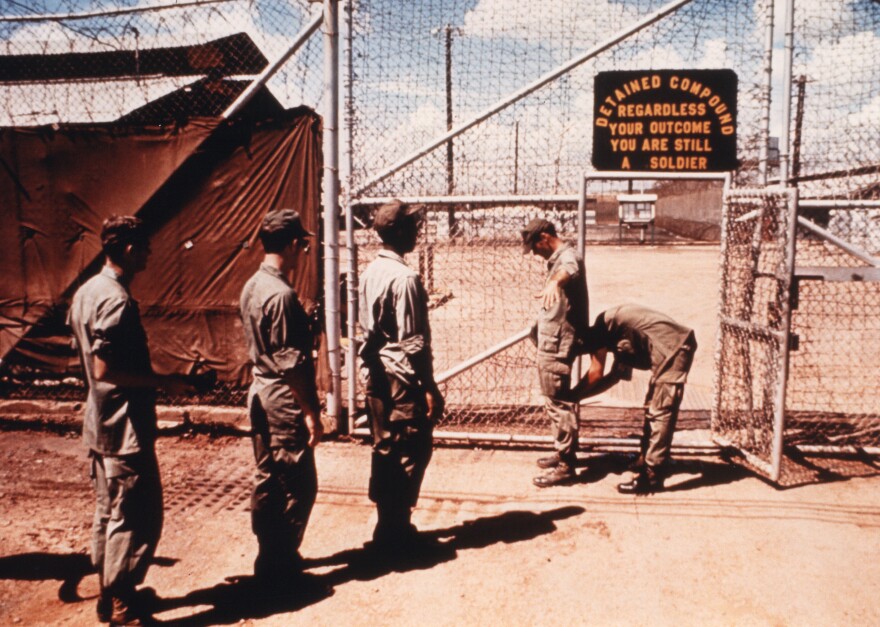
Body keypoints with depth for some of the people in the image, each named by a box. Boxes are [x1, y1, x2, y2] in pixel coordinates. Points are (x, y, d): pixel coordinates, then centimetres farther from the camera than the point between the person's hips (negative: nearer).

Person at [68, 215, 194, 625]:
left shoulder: (86, 291, 9)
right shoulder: (116, 301, -21)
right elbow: (106, 370, -25)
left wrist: (153, 379, 18)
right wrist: (163, 382, -17)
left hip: (99, 425, 10)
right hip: (126, 429, -10)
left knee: (108, 512, 19)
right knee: (137, 518, 0)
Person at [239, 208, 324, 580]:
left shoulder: (252, 287, 8)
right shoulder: (281, 295, -21)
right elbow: (291, 363, -21)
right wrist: (311, 412, -16)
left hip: (261, 393, 10)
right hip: (284, 400, -10)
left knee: (267, 479, 17)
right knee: (299, 485, 2)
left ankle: (269, 555, 30)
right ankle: (279, 563, 12)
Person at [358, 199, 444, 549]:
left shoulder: (370, 272, 8)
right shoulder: (404, 277, -19)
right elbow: (414, 343, -19)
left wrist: (374, 369, 20)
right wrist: (430, 388, -14)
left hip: (376, 375, 9)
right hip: (402, 378, -9)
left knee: (384, 450, 15)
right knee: (411, 452, 3)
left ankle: (387, 524, 26)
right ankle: (394, 529, 11)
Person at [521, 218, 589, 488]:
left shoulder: (568, 256, -16)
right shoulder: (557, 259, 17)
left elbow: (568, 270, -44)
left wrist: (554, 282, -66)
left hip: (557, 344, -11)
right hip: (551, 342, 11)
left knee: (559, 404, -5)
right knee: (555, 402, 18)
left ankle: (566, 466, 2)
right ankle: (563, 453, 30)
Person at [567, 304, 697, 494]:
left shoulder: (603, 323, -6)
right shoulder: (618, 336, 21)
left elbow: (596, 373, -8)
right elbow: (615, 376, 24)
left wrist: (572, 395, 4)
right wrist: (578, 396, 21)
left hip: (675, 347, -10)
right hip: (673, 349, 10)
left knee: (660, 411, -10)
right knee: (652, 408, 18)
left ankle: (651, 476, -9)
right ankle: (648, 461, 29)